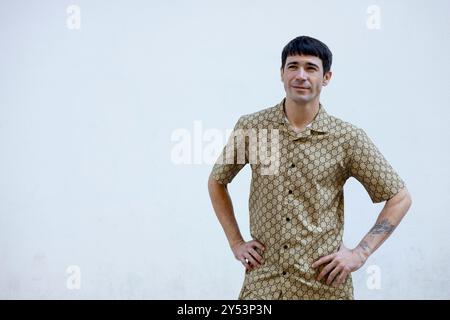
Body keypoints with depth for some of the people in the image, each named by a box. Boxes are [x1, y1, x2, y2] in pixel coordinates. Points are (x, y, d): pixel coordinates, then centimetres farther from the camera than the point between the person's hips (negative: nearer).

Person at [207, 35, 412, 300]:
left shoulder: (348, 137, -6)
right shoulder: (250, 127, -2)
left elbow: (400, 198, 1)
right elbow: (217, 182, 13)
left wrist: (360, 253, -6)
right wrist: (236, 242, 6)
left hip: (324, 282, -1)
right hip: (263, 280, 1)